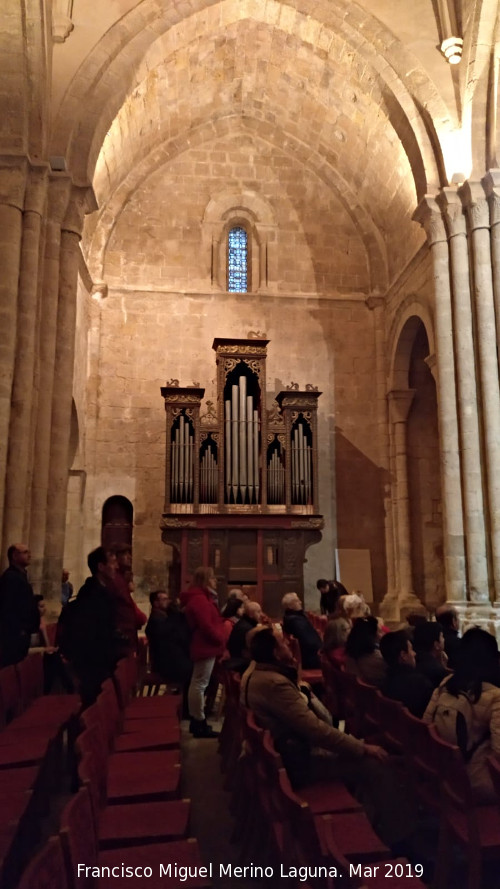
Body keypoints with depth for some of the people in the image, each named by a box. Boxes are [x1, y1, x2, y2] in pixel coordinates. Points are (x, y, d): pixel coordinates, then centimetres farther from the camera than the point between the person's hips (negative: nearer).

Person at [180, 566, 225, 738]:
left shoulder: (199, 598, 17)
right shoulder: (199, 599, -18)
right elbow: (206, 626, -24)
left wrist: (219, 640, 11)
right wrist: (220, 640, -12)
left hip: (203, 646, 12)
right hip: (206, 647, -12)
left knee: (197, 684, 15)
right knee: (200, 684, -6)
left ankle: (196, 721, 23)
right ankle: (199, 723, -1)